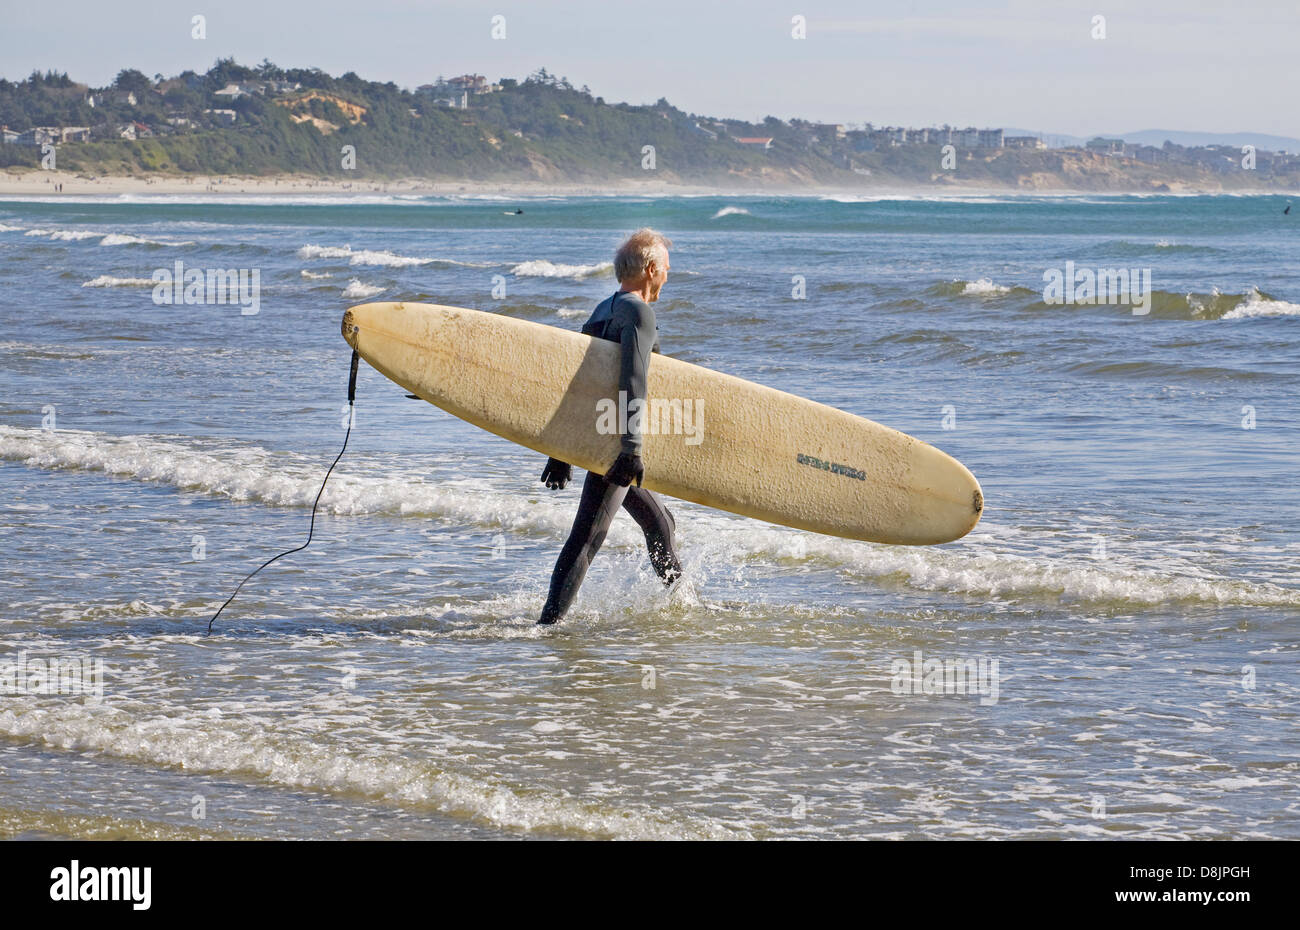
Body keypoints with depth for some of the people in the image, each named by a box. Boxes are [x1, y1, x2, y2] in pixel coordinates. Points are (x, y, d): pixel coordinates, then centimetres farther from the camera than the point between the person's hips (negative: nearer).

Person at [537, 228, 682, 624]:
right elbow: (632, 381, -26)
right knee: (588, 537, -13)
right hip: (614, 442, -10)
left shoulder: (604, 310, 18)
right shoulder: (637, 311, -12)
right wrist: (632, 446, -34)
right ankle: (549, 623, -18)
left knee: (660, 524, 23)